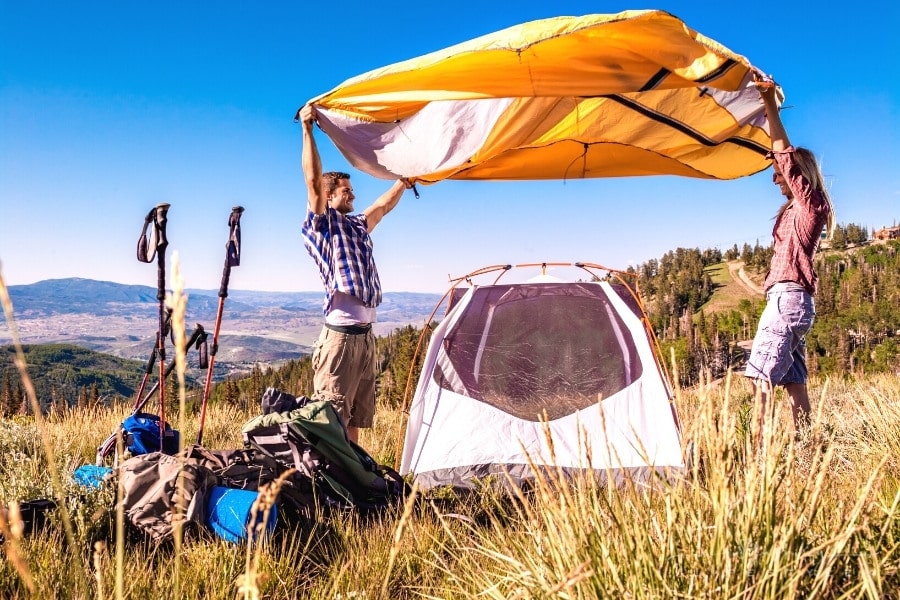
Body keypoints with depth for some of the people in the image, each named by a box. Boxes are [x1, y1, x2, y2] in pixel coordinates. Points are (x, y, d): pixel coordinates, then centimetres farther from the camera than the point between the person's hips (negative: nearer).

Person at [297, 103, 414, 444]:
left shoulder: (358, 226, 20)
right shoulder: (322, 223, 0)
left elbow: (383, 206, 35)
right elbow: (313, 179, -11)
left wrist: (404, 182, 43)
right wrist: (307, 129, -13)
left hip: (366, 336, 8)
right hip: (341, 336, -8)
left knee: (356, 417, 11)